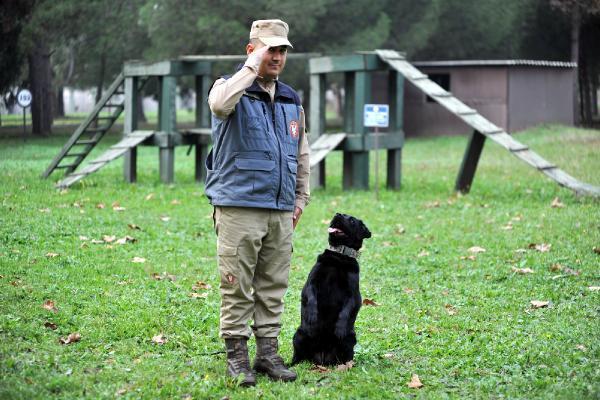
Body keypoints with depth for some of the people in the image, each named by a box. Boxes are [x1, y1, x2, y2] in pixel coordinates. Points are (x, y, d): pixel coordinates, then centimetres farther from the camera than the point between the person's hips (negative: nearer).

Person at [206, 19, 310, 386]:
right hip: (239, 210, -6)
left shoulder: (292, 101, 16)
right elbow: (220, 104, -29)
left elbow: (302, 156, 24)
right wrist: (252, 67, -21)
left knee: (273, 288, 9)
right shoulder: (234, 89, -2)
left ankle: (269, 353, 17)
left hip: (281, 213, 6)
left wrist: (300, 198, 19)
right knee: (238, 288, -3)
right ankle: (237, 355, 5)